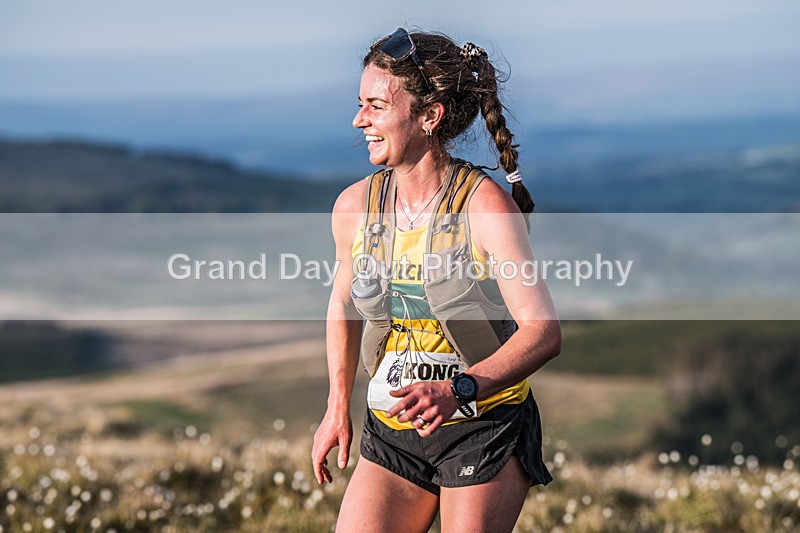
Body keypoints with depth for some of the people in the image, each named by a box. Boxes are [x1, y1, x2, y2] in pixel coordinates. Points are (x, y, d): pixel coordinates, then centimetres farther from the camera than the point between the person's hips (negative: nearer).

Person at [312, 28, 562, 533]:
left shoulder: (485, 204, -16)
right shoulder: (354, 206, -1)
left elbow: (544, 332, -24)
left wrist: (457, 390, -37)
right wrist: (338, 408, 21)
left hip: (487, 429, -4)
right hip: (392, 433, 4)